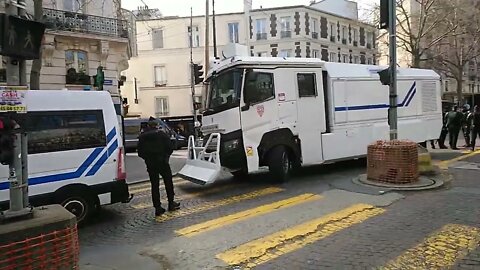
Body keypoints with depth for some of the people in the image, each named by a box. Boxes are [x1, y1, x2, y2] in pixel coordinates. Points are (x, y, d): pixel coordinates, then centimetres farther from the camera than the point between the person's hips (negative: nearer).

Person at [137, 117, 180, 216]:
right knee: (168, 182, 14)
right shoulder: (162, 134, -4)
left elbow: (140, 152, 3)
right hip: (162, 162, -2)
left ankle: (158, 208, 7)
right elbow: (170, 148, -7)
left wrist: (148, 159, 15)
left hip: (150, 164, 2)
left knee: (154, 185, 7)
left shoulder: (142, 136, 3)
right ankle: (171, 203, 21)